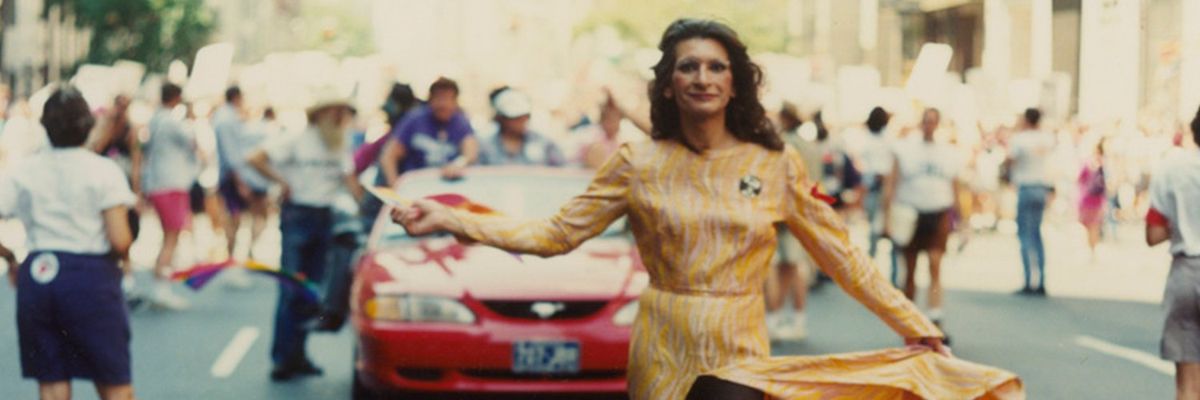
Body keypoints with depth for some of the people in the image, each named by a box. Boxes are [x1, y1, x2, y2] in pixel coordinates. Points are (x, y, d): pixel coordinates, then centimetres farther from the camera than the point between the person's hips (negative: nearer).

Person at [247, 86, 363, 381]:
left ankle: (297, 354, 17)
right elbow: (255, 159, -11)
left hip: (325, 218, 6)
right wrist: (282, 182, -10)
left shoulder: (340, 147, 9)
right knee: (291, 290, -7)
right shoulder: (298, 141, -7)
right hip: (297, 215, -6)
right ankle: (282, 357, -3)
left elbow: (350, 180, 3)